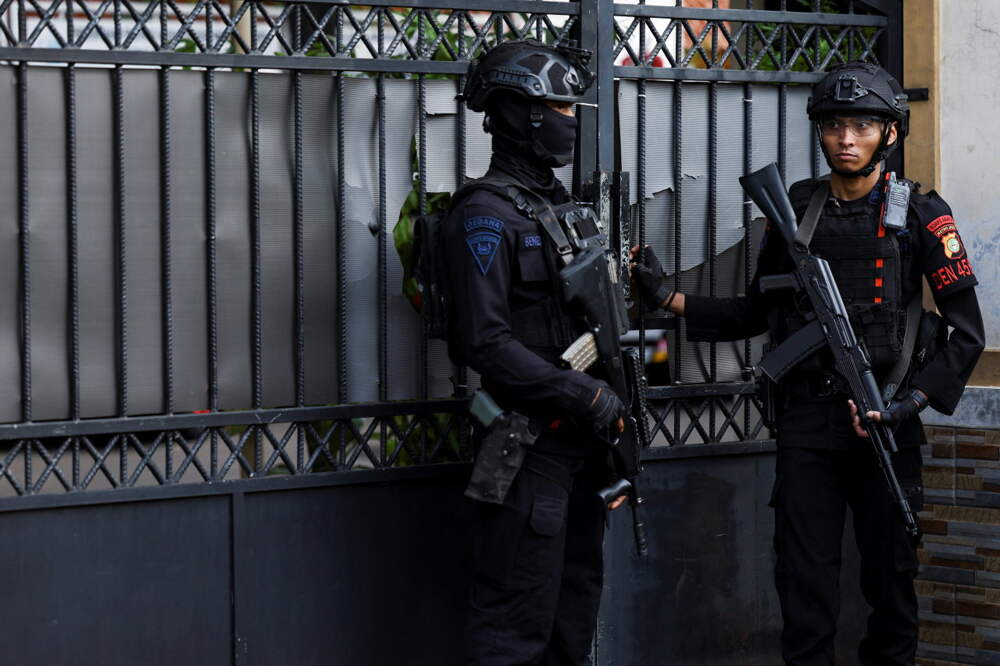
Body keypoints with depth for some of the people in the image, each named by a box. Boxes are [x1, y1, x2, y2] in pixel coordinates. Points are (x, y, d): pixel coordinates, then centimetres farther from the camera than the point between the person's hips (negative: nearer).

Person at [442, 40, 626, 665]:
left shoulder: (559, 204, 15)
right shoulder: (486, 214, -13)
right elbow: (484, 340, -21)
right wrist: (584, 394, -21)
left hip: (579, 438, 9)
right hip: (529, 443, -9)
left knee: (578, 590, 15)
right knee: (520, 612, -6)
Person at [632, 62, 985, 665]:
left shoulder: (920, 216, -2)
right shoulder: (794, 209, 8)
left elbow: (967, 330, -2)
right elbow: (756, 313, 16)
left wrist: (914, 400, -13)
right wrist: (669, 297, 6)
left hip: (885, 426, -2)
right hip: (806, 425, 2)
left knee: (891, 572, 6)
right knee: (805, 577, 2)